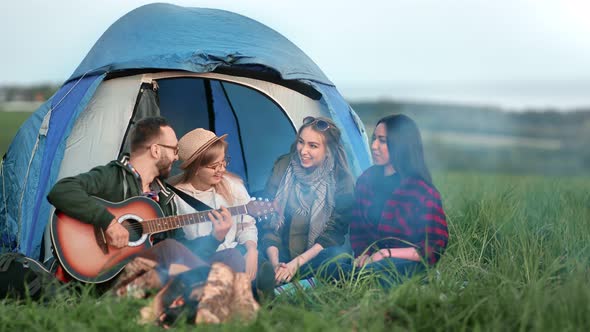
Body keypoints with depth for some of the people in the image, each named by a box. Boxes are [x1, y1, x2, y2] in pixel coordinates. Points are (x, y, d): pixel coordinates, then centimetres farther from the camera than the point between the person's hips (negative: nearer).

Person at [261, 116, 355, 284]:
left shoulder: (341, 180, -7)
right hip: (282, 252, 1)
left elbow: (334, 231, -7)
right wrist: (275, 262, -16)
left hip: (316, 255, -1)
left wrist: (298, 262, -19)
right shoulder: (283, 166, -1)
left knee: (339, 256, -36)